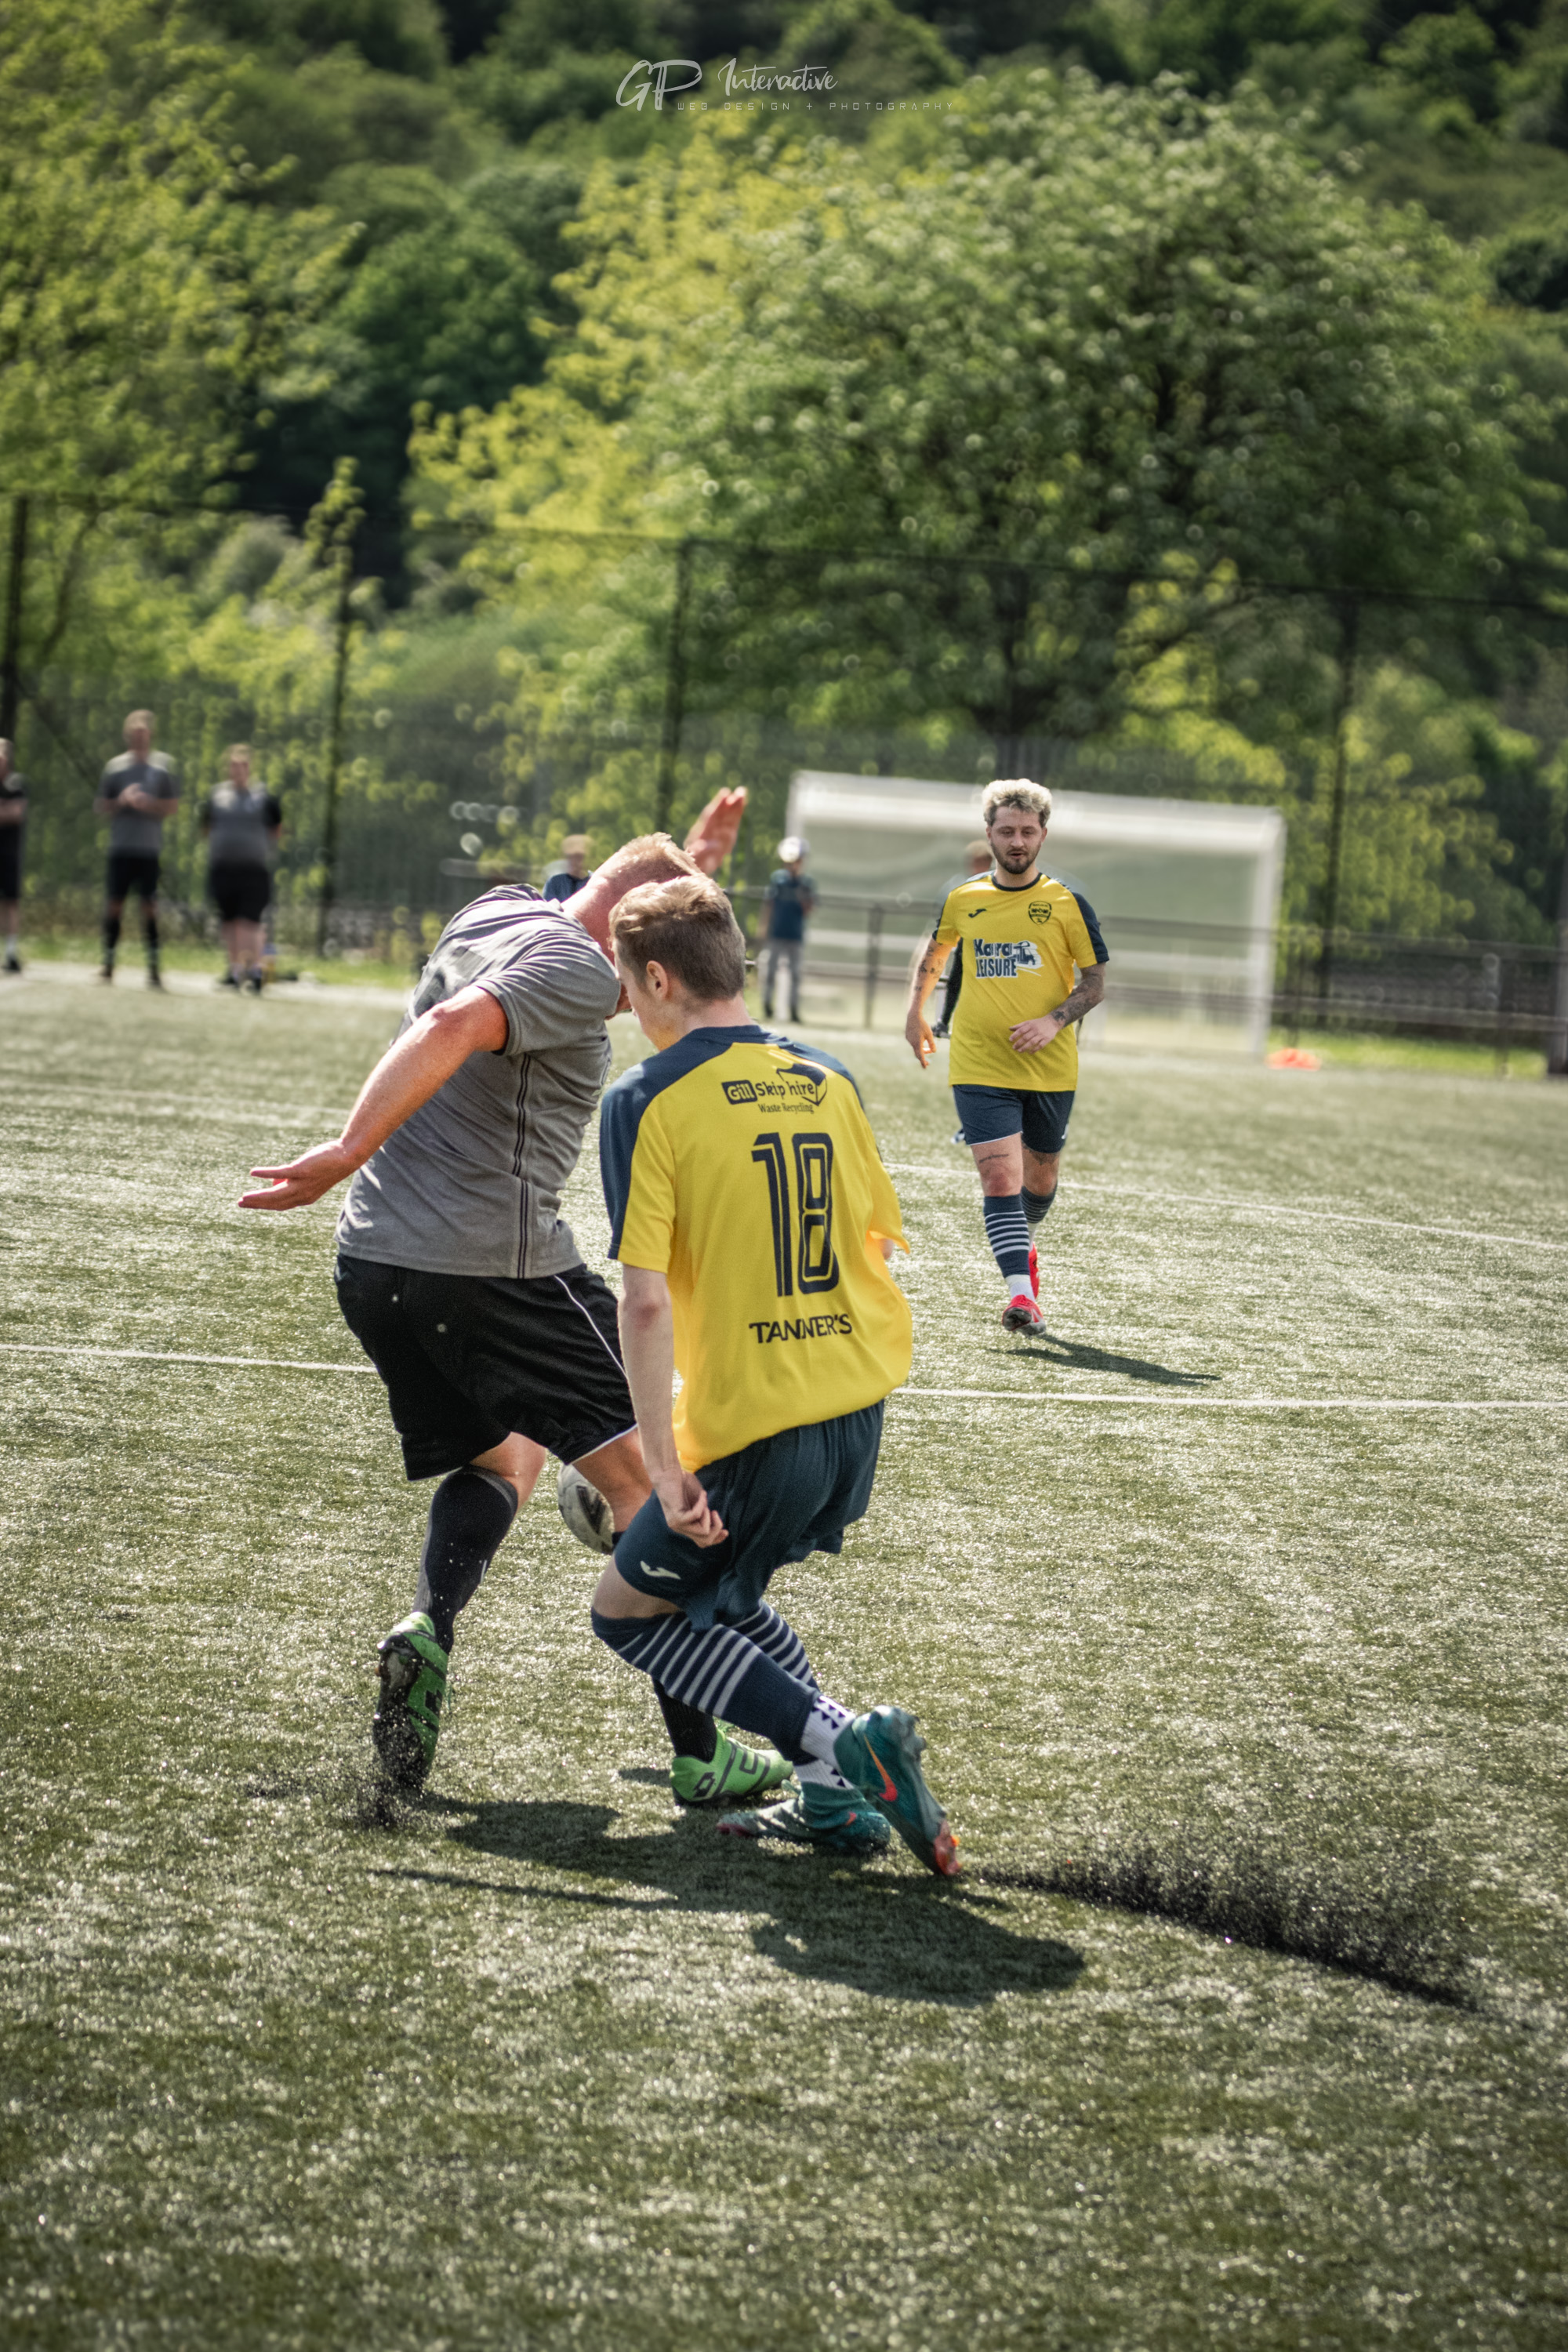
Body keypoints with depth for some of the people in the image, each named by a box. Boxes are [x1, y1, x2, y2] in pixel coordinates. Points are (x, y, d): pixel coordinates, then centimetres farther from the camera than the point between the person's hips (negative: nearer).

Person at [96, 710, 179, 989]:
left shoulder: (162, 766, 5)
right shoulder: (115, 767, 8)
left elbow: (172, 806, 7)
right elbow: (99, 807, 9)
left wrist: (149, 804, -11)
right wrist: (121, 802, -10)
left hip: (149, 848, -1)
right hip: (120, 847, 1)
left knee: (149, 905, -2)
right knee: (114, 903, -2)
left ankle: (154, 966, 2)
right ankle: (108, 963, 5)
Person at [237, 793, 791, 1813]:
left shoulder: (498, 915, 16)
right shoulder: (578, 972, -11)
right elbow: (455, 1027, -28)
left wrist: (687, 864, 33)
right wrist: (349, 1150, -31)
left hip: (374, 1264, 9)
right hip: (496, 1266, -9)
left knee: (500, 1460, 27)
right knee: (647, 1478, 0)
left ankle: (429, 1628, -2)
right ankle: (701, 1752, -3)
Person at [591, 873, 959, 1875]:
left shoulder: (648, 1104, -11)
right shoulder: (827, 1081, 7)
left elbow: (645, 1303, -17)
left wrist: (665, 1466, -14)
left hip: (752, 1429, -7)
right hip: (860, 1416, 7)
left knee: (632, 1609, 13)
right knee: (716, 1591, 26)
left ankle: (837, 1746, -5)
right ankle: (841, 1791, 14)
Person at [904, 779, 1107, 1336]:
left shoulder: (1067, 904, -3)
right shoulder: (962, 901, 3)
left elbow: (1094, 982, 0)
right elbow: (934, 953, 24)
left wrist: (1054, 1021, -16)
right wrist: (915, 1013, 23)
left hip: (1050, 1066, 0)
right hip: (979, 1066, 0)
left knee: (1040, 1178, 15)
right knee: (1000, 1177, -15)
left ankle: (1023, 1247, 47)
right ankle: (1021, 1295, -22)